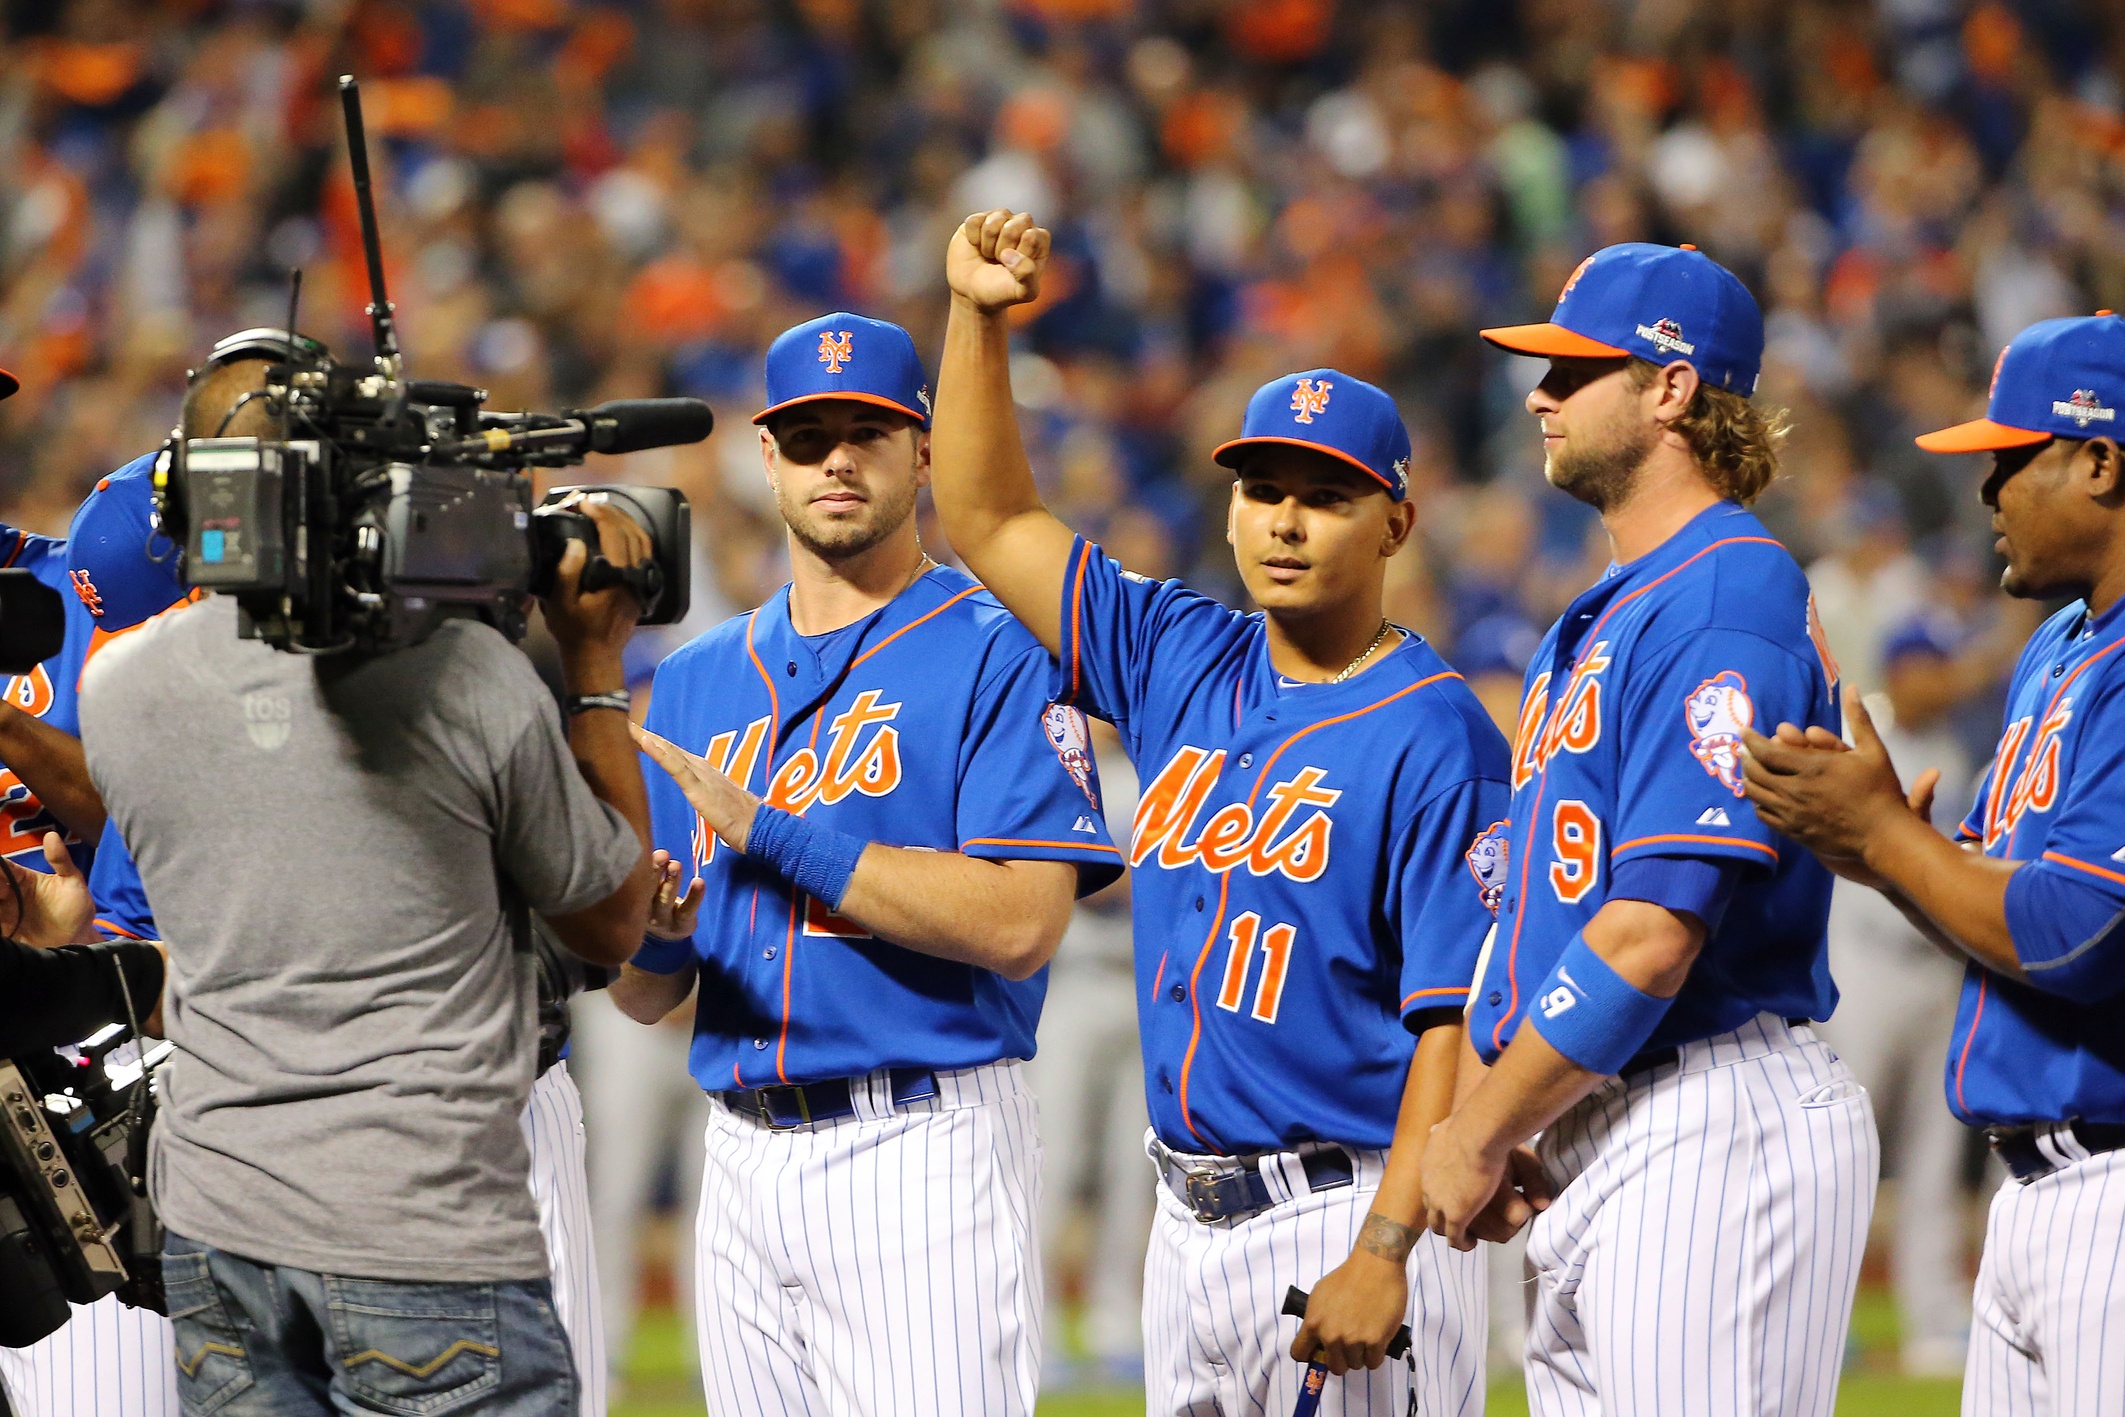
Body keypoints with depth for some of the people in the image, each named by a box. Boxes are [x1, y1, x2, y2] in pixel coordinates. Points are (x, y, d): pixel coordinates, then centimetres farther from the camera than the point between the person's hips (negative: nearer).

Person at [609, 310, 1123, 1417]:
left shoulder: (998, 655, -3)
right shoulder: (696, 682, 16)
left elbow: (1020, 923, -16)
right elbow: (647, 998, 16)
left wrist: (773, 835, -16)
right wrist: (648, 928, -9)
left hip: (926, 1150, -6)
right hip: (744, 1155, 6)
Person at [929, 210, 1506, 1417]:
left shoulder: (1437, 733, -9)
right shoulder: (1179, 663, 12)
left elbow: (1460, 1017, -15)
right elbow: (989, 520, 18)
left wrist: (1384, 1251, -22)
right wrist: (980, 317, 7)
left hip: (1348, 1213, -7)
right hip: (1190, 1216, 7)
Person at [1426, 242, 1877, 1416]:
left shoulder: (1725, 605, -12)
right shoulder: (1598, 621, 20)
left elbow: (1655, 931, -20)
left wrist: (1483, 1136, -13)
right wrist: (1476, 1120, 6)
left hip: (1711, 1136, -10)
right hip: (1590, 1138, 10)